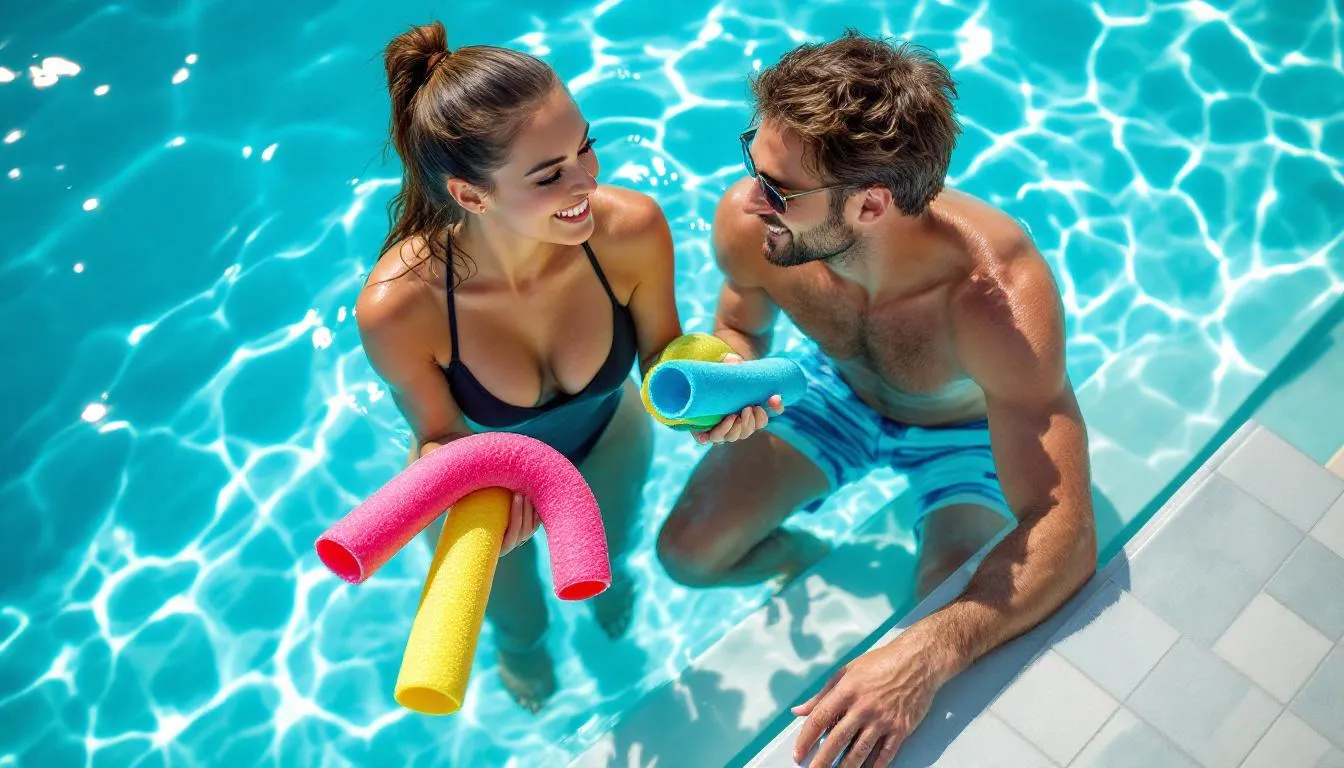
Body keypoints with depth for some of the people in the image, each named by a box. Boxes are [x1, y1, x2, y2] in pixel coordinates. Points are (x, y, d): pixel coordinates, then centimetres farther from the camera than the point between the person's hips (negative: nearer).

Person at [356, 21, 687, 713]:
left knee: (612, 550, 34)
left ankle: (609, 574, 76)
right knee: (514, 622, 28)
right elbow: (439, 435, -23)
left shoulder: (631, 229, -38)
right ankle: (520, 647, 70)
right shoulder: (397, 306, -42)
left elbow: (660, 350, -16)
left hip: (608, 441, 1)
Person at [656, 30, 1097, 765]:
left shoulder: (999, 294, -43)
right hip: (839, 388, 3)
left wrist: (927, 653, -59)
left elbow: (1065, 534, -44)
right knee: (687, 554, -4)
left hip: (967, 430, -3)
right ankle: (804, 557, 31)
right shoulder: (744, 225, -30)